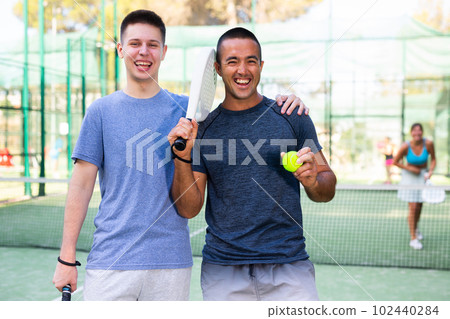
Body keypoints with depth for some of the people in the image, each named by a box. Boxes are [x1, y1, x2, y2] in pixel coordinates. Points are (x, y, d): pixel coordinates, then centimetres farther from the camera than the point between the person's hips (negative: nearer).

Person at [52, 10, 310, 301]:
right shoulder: (101, 111, 3)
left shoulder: (187, 108, 6)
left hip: (171, 263, 1)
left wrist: (283, 105, -4)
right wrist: (67, 257, -1)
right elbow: (82, 184, 2)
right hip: (109, 261, -1)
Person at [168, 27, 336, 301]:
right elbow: (188, 209, 0)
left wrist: (313, 181, -16)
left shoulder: (293, 117, 2)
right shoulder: (202, 129, 3)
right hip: (223, 271, 1)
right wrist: (183, 157, -14)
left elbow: (327, 191, 6)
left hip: (289, 267, 0)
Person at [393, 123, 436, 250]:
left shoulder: (428, 144, -16)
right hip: (409, 177, -3)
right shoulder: (405, 146, -21)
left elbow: (433, 159, -1)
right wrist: (410, 169, -16)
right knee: (413, 207, -8)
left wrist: (430, 172, -16)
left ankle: (415, 228, 43)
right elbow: (395, 162, -8)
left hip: (423, 176, 3)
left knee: (419, 206, 13)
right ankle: (413, 238, 1)